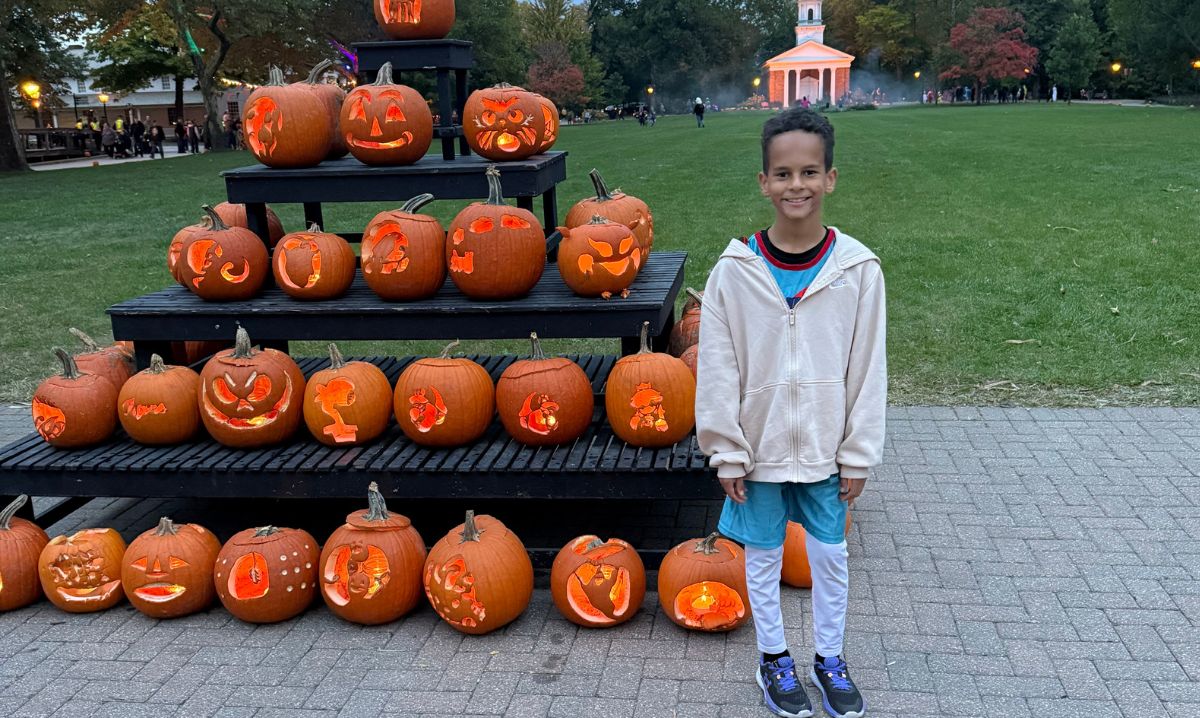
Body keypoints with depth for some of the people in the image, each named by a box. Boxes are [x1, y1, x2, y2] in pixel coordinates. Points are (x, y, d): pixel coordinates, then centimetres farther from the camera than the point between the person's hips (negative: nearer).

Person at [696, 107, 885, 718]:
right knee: (763, 557, 14)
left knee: (830, 555, 16)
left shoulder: (858, 268, -9)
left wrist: (858, 455, -1)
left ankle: (829, 657, 38)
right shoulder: (734, 271, -11)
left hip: (826, 448, 1)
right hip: (758, 445, 0)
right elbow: (717, 371, -6)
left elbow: (867, 368, -3)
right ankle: (774, 658, 36)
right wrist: (727, 455, -6)